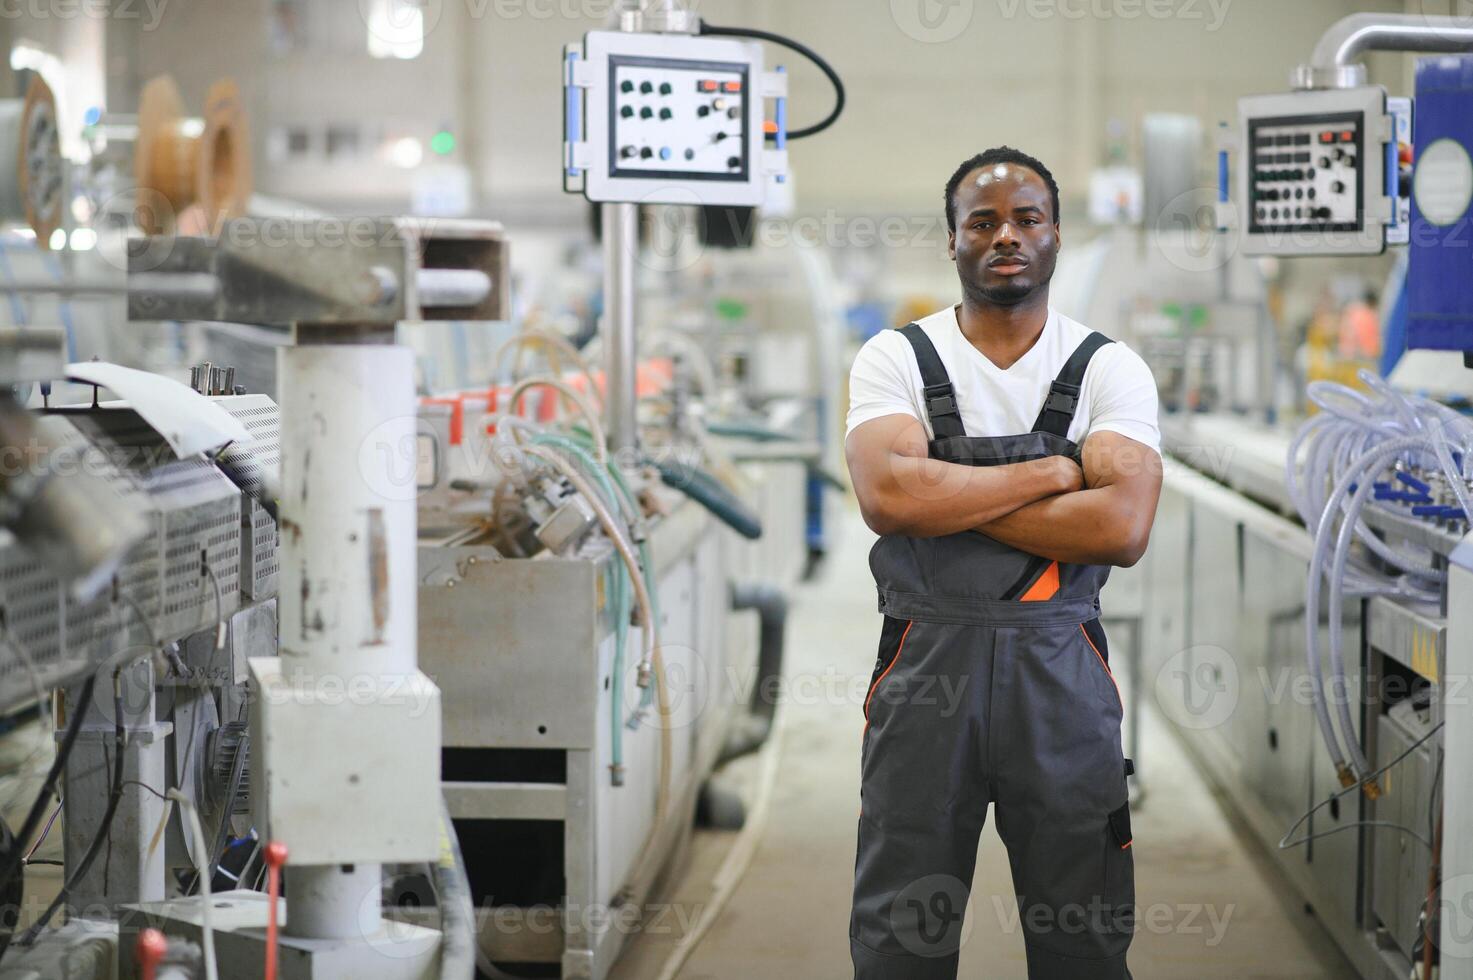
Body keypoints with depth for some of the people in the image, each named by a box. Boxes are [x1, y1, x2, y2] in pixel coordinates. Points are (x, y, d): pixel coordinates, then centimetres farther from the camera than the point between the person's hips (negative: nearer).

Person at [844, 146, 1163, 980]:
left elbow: (1122, 527, -14)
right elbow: (888, 496, -17)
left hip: (1061, 668, 0)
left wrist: (947, 498, -13)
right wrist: (1053, 472, -12)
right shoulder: (897, 359, 1)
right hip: (926, 662, 0)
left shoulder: (1110, 370, 2)